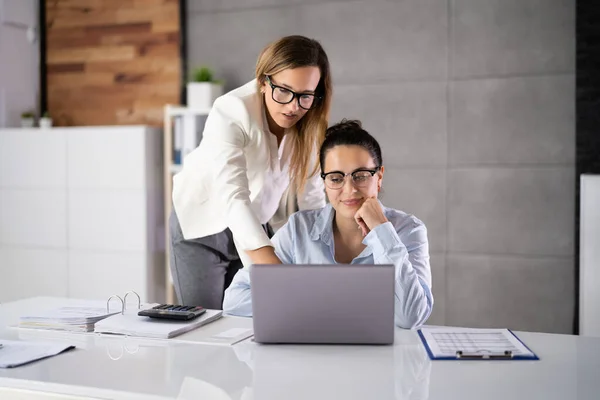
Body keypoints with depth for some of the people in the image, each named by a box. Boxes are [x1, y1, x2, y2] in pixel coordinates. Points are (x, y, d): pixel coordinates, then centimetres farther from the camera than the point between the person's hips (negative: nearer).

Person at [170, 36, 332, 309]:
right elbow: (234, 197, -42)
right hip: (202, 226, -4)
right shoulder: (231, 113, -29)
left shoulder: (309, 123, -13)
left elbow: (311, 195, -9)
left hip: (254, 226, 4)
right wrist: (274, 269, -54)